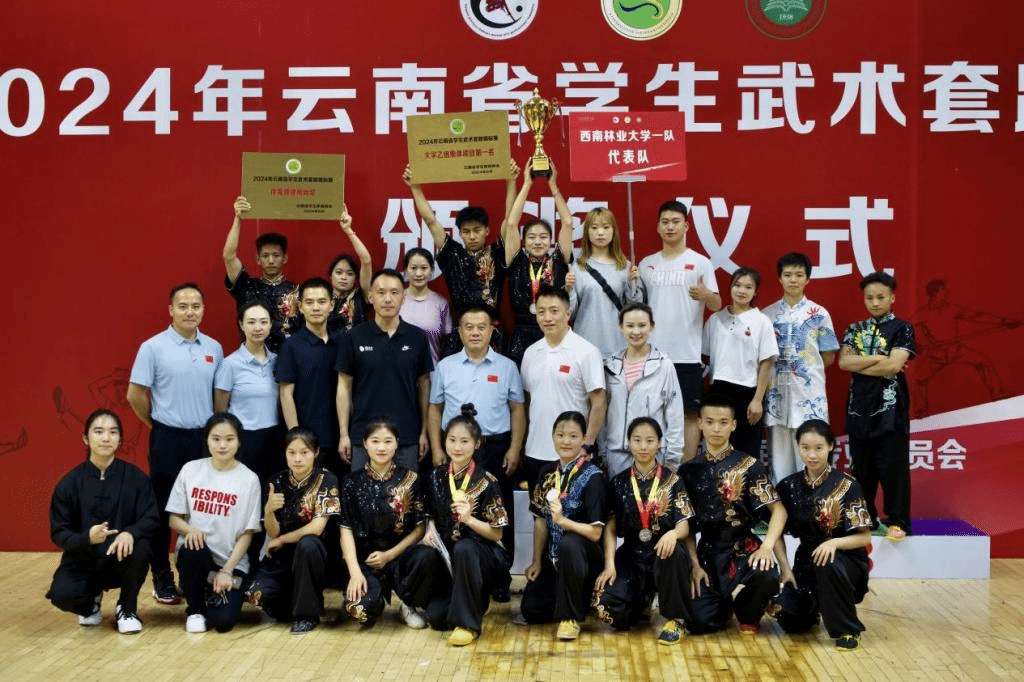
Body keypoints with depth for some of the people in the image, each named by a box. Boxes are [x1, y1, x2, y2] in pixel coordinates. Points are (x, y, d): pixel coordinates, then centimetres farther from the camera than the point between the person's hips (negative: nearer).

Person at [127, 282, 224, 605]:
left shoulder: (214, 348, 6)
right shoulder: (153, 347, -6)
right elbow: (135, 394, -4)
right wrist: (160, 424, 4)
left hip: (206, 437, 4)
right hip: (169, 439, -3)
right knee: (165, 509, 4)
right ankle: (162, 577, 14)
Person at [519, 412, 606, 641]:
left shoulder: (592, 476, -14)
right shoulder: (548, 472, 3)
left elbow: (595, 532, -19)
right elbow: (541, 519, 10)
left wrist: (562, 520, -33)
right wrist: (537, 561, 8)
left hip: (581, 552, -6)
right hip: (553, 555, 6)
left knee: (569, 543, -40)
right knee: (531, 610, -7)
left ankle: (571, 616, -21)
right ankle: (576, 598, 21)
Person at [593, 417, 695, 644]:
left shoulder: (672, 481, 2)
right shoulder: (619, 483, 7)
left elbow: (684, 525, -5)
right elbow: (610, 527, 4)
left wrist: (673, 534, -30)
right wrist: (609, 564, -9)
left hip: (664, 551, -2)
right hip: (631, 555, 2)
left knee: (674, 552, -39)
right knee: (606, 606, -22)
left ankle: (674, 619, -14)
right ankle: (641, 598, 18)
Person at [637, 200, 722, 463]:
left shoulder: (700, 263, 0)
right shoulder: (646, 264, 11)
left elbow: (717, 305, -4)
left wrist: (706, 295, -26)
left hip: (687, 354, -3)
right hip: (652, 352, 3)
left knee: (690, 412, 2)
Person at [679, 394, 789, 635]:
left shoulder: (748, 466, -1)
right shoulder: (689, 470, 5)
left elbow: (778, 510, -5)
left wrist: (767, 546, -21)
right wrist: (695, 565, -4)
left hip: (743, 548, -1)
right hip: (707, 551, 1)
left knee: (767, 578, -36)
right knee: (699, 622, -18)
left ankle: (748, 615, 2)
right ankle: (726, 601, 21)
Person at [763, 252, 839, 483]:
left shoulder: (819, 314, 2)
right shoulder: (767, 314, 7)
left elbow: (828, 357, 5)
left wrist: (806, 369, 1)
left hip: (809, 394, -2)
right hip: (777, 392, 2)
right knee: (778, 451, 6)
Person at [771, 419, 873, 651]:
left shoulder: (847, 486, -12)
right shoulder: (789, 486, -1)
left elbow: (864, 537, -12)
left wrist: (834, 543, -30)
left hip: (845, 560, -4)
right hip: (806, 562, 4)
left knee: (828, 564, -38)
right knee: (790, 621, -15)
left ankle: (848, 630, -16)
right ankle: (813, 605, 22)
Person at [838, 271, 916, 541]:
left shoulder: (902, 328, 0)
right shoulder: (854, 330, 12)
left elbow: (894, 366, -14)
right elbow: (843, 362, -3)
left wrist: (859, 364, -7)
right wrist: (879, 359, -10)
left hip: (890, 408, -4)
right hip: (859, 407, 4)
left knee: (893, 467, -4)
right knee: (862, 468, 10)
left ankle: (898, 521, 4)